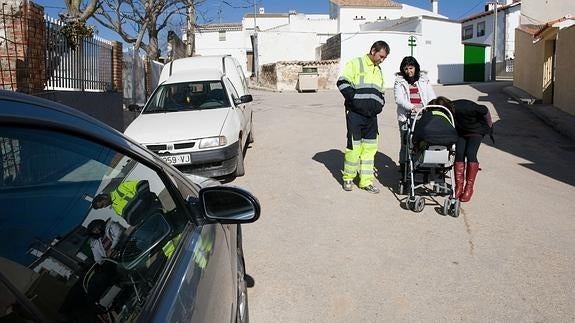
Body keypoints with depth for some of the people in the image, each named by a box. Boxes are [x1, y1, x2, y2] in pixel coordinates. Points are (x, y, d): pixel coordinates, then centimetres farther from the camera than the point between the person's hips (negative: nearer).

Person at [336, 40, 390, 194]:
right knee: (354, 145, -5)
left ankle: (366, 181, 13)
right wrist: (354, 99, -16)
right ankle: (348, 178, 13)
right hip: (355, 113, -7)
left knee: (370, 147, 5)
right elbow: (342, 83, -10)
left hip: (371, 115, 7)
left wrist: (380, 104, 10)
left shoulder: (378, 70, 23)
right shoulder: (355, 64, 0)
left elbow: (380, 93, 30)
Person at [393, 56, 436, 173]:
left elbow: (431, 96, 11)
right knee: (406, 143, -3)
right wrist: (412, 107, -22)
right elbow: (399, 99, -8)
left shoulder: (423, 80, 16)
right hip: (406, 117, -2)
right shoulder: (399, 82, 6)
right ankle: (403, 166, 9)